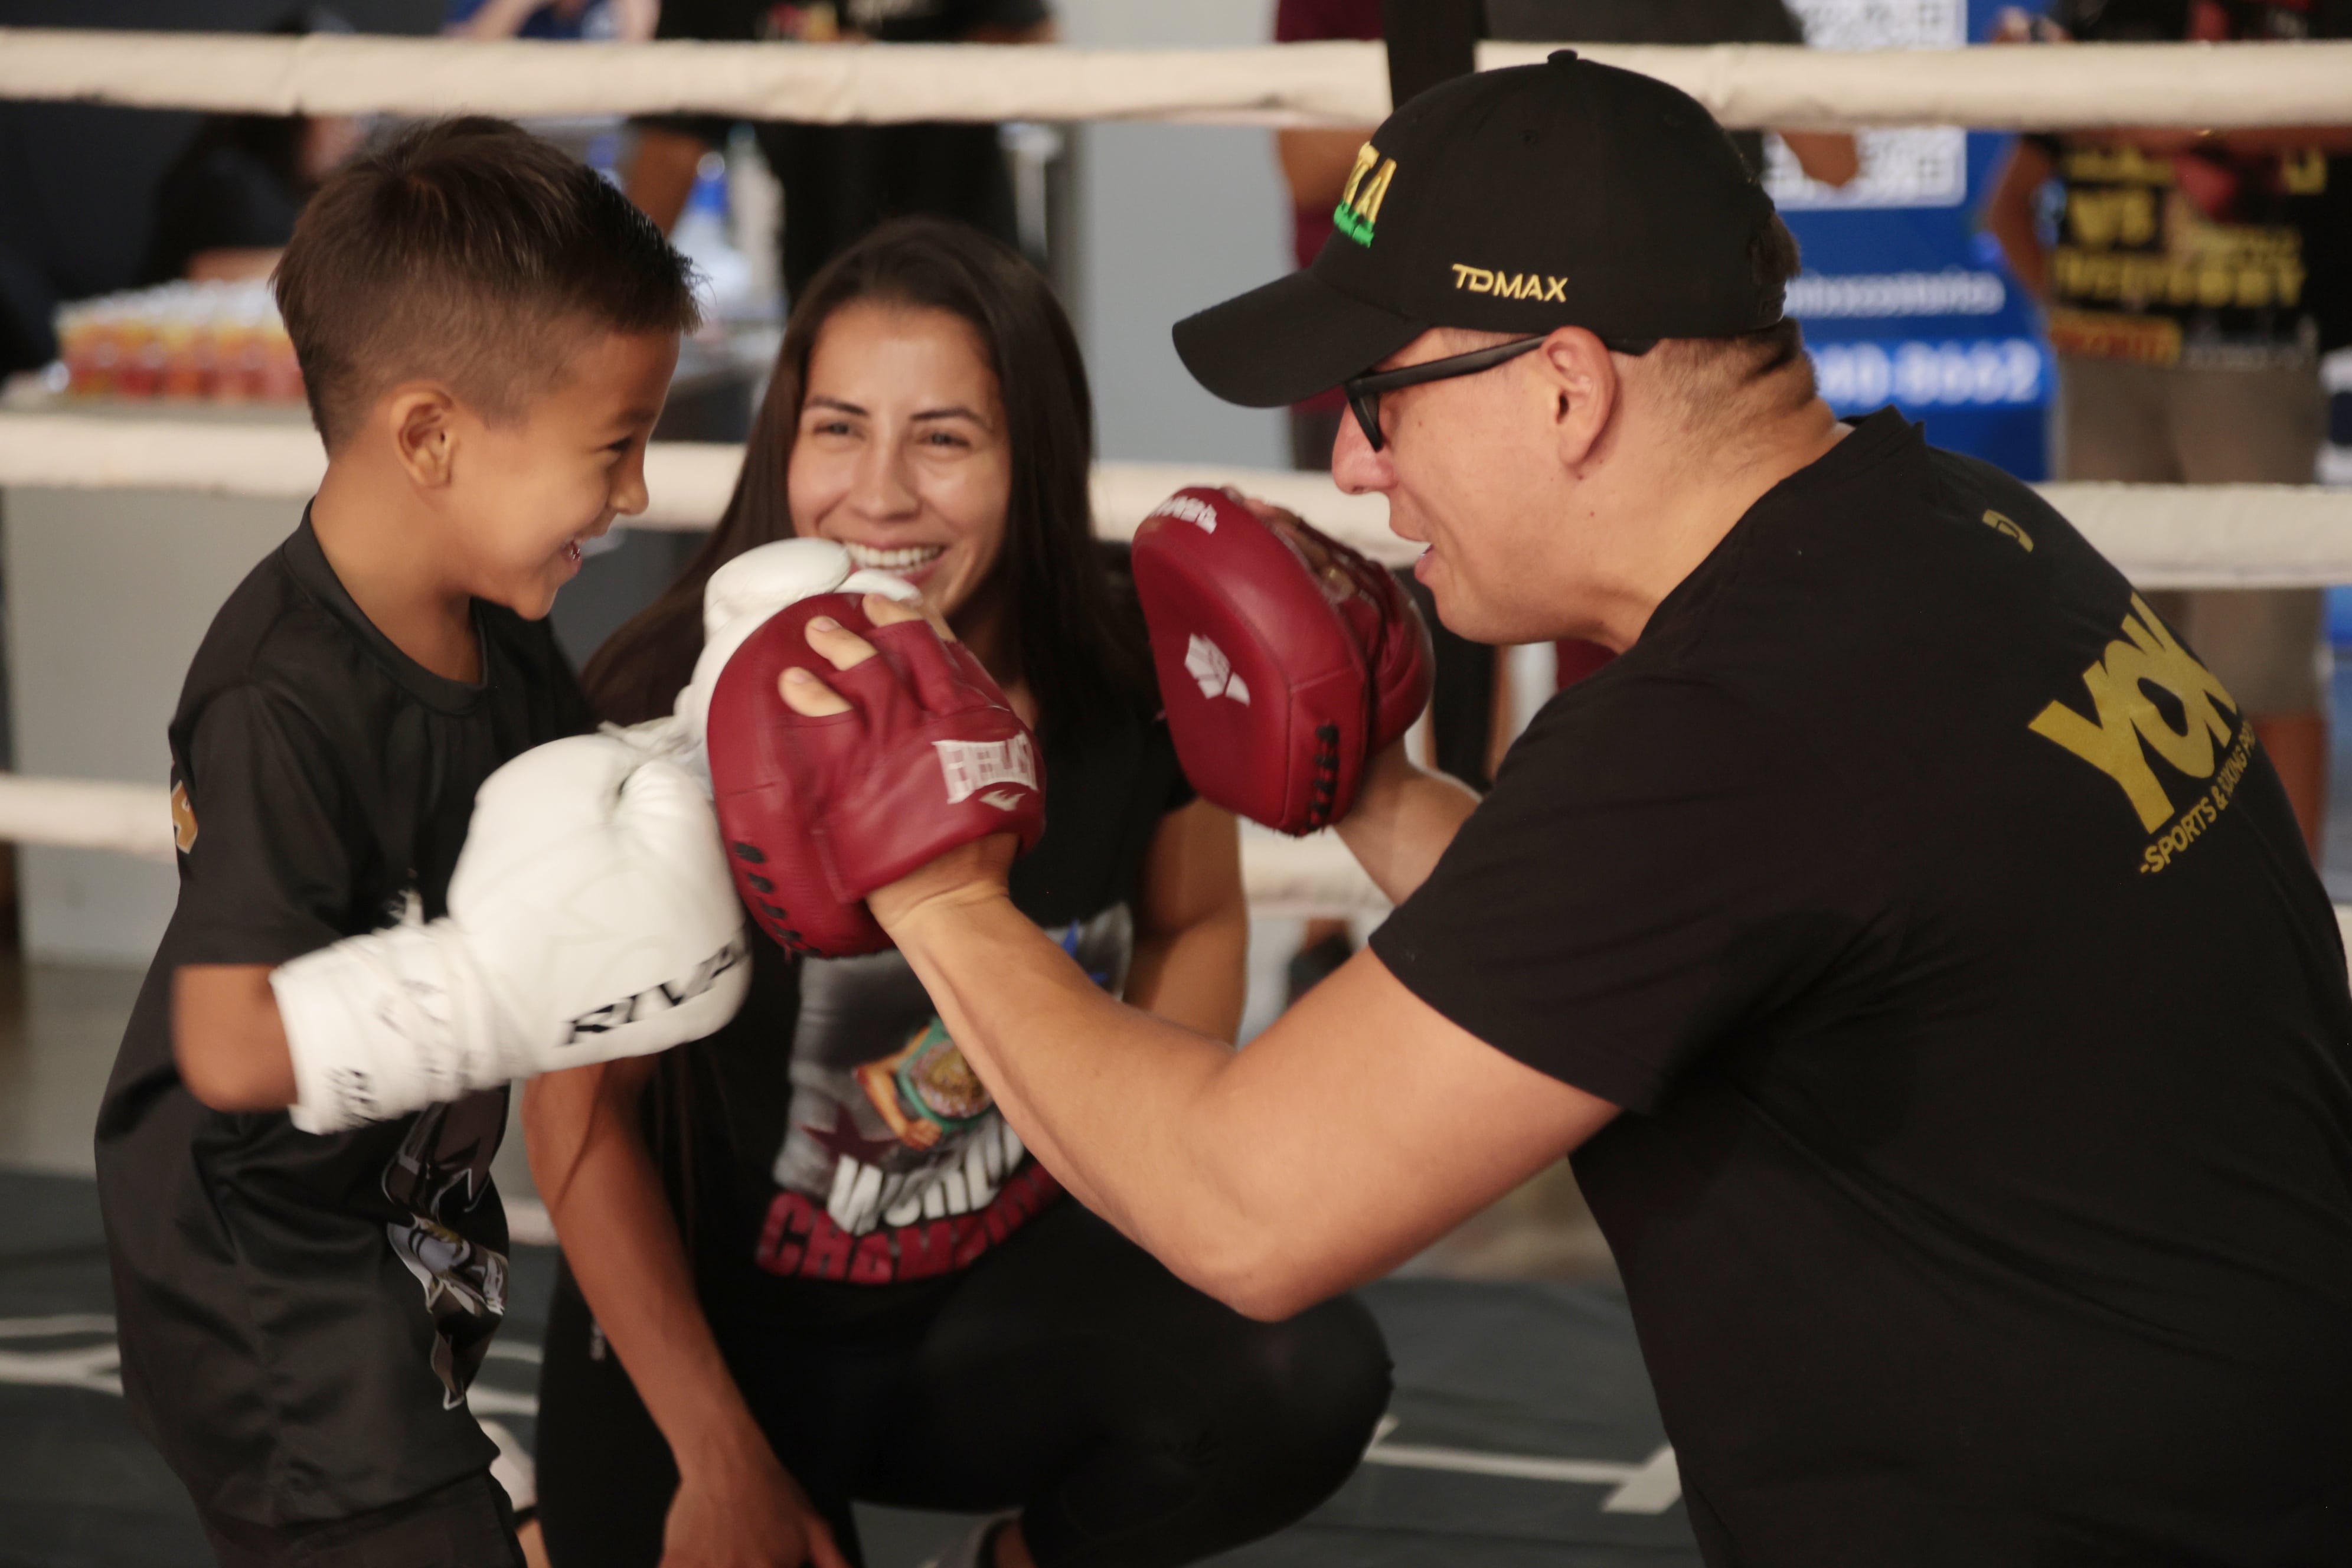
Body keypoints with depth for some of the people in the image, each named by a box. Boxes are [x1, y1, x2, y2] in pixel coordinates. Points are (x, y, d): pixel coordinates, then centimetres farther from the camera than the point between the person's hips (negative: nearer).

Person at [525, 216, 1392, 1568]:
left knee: (1308, 1382, -25)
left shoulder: (1136, 676, -14)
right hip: (720, 1322, -2)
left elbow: (1196, 925, 8)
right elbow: (582, 1101, -13)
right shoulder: (674, 711, -22)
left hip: (1008, 1298, 2)